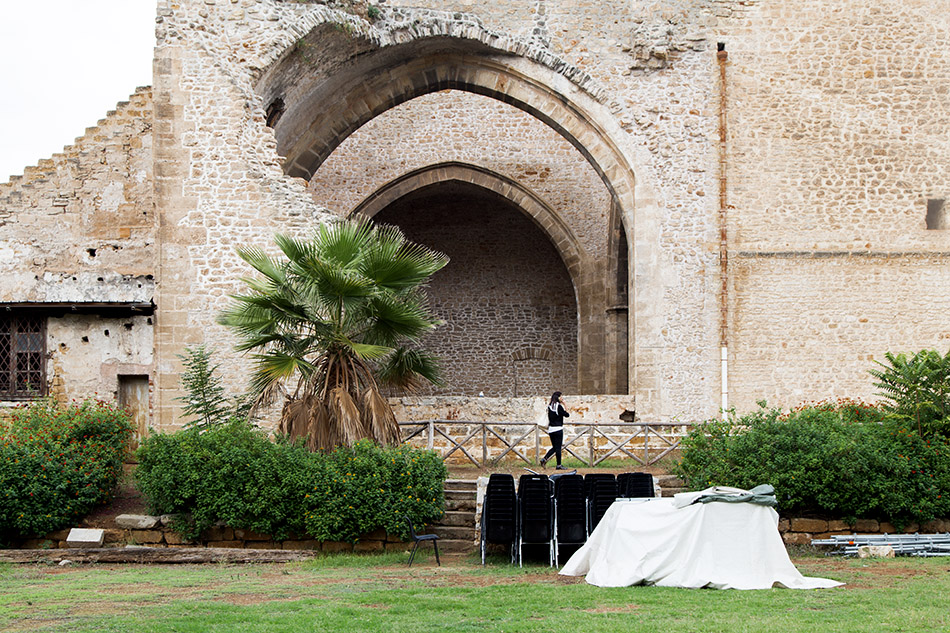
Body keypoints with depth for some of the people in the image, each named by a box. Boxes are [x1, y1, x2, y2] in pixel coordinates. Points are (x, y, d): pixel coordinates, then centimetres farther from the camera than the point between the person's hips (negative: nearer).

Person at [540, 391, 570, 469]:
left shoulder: (549, 406, 8)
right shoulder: (559, 406, -13)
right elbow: (567, 415, -10)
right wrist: (565, 406, 0)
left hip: (550, 429, 7)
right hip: (558, 429, -7)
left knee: (554, 447, 16)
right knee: (558, 447, 0)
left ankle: (544, 459, 1)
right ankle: (558, 465, 3)